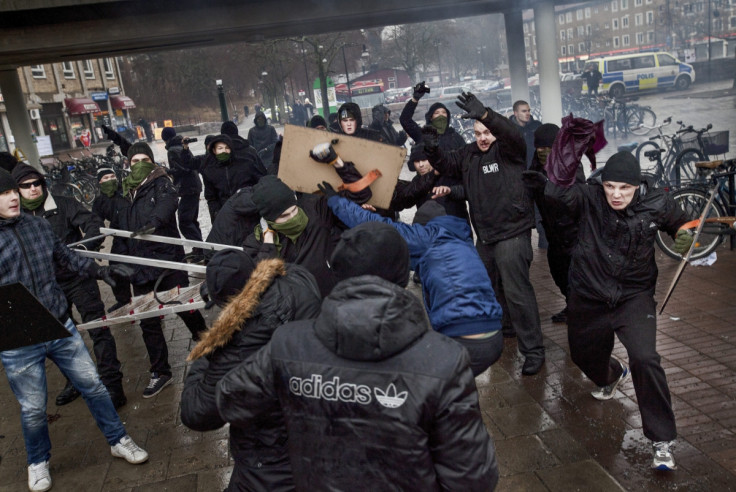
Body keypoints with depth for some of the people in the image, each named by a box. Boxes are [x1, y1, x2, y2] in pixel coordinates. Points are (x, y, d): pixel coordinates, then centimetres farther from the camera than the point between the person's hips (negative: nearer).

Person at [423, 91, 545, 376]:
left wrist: (484, 114, -47)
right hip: (484, 235, 8)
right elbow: (444, 165, 9)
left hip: (512, 233, -8)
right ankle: (506, 326, 45)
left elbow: (513, 134, -31)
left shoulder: (509, 150, -10)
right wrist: (432, 149, -13)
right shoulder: (469, 154, 8)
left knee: (516, 291, -10)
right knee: (490, 286, 22)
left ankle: (533, 350, -1)